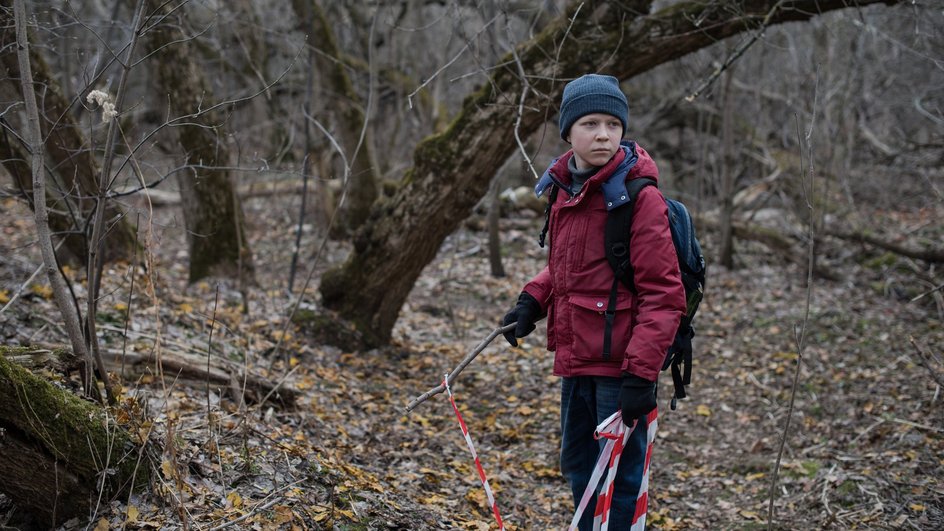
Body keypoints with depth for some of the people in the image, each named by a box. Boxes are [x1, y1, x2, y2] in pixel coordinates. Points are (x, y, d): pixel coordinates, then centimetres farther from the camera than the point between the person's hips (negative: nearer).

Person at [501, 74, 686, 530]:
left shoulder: (639, 198, -14)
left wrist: (640, 372, -22)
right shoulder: (565, 191, 8)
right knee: (577, 467, 19)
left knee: (618, 478, 0)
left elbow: (662, 294, -17)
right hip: (575, 361, 8)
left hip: (620, 366, -7)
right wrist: (532, 300, 5)